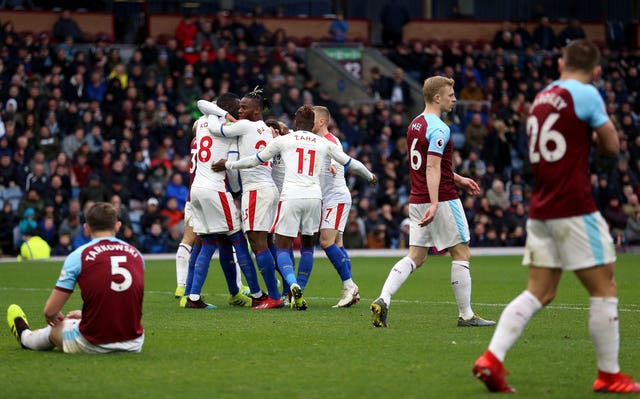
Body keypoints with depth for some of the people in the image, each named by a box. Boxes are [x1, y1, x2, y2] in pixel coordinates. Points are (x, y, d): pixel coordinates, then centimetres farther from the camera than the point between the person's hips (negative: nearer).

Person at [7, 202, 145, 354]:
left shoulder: (78, 256, -7)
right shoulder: (136, 254, 5)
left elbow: (50, 311, -5)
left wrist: (52, 316, 21)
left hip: (93, 345, -3)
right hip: (134, 345, 3)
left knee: (57, 328, 30)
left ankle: (25, 336, 62)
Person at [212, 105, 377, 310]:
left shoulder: (283, 140, 8)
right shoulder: (324, 143, 15)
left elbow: (255, 160, 15)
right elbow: (350, 163, 25)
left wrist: (228, 165, 29)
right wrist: (370, 176, 44)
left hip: (291, 197, -2)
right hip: (314, 197, 2)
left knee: (282, 248, 1)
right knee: (307, 246, 17)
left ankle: (293, 285, -26)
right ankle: (299, 296, 14)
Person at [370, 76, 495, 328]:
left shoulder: (415, 124, 14)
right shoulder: (439, 129, -15)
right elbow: (432, 168, -24)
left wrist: (458, 179, 29)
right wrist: (434, 204, -31)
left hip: (417, 201, 8)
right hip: (443, 200, -8)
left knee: (415, 257, 5)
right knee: (461, 254, 3)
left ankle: (382, 301, -12)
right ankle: (466, 315, 8)